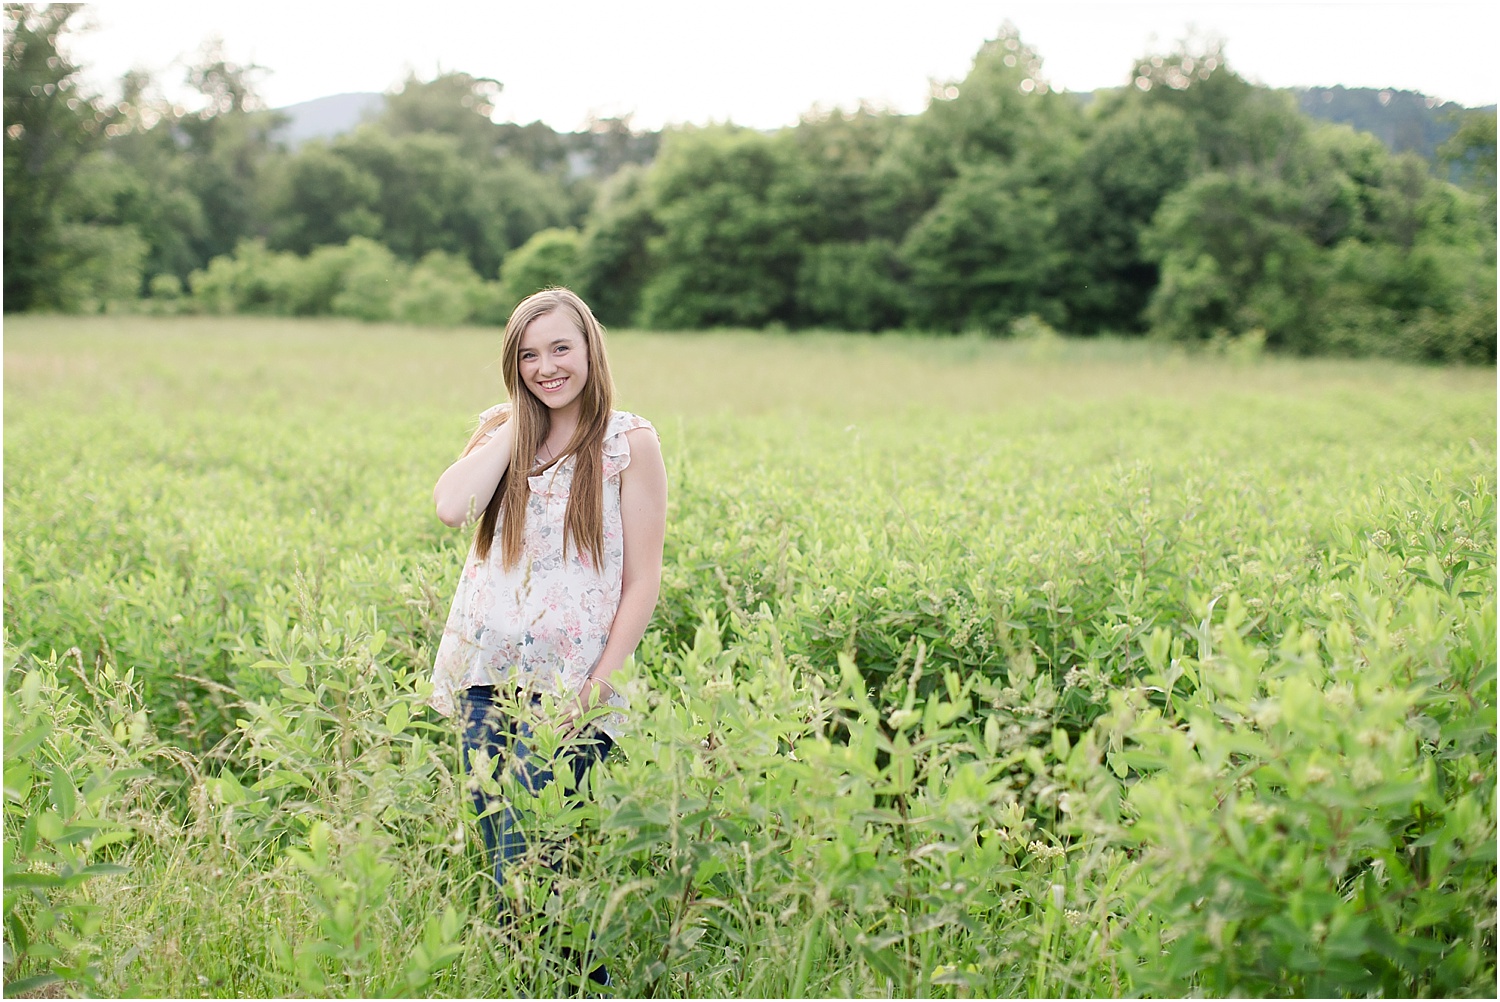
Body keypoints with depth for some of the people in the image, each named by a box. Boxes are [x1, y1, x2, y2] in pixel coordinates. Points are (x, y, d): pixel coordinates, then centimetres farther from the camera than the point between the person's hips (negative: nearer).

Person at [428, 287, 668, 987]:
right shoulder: (502, 433, 10)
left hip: (566, 688, -4)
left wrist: (596, 689, -11)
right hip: (484, 674, 5)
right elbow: (451, 507, -11)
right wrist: (516, 420, -5)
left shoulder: (629, 443, -2)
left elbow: (642, 582, -4)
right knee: (503, 867, 8)